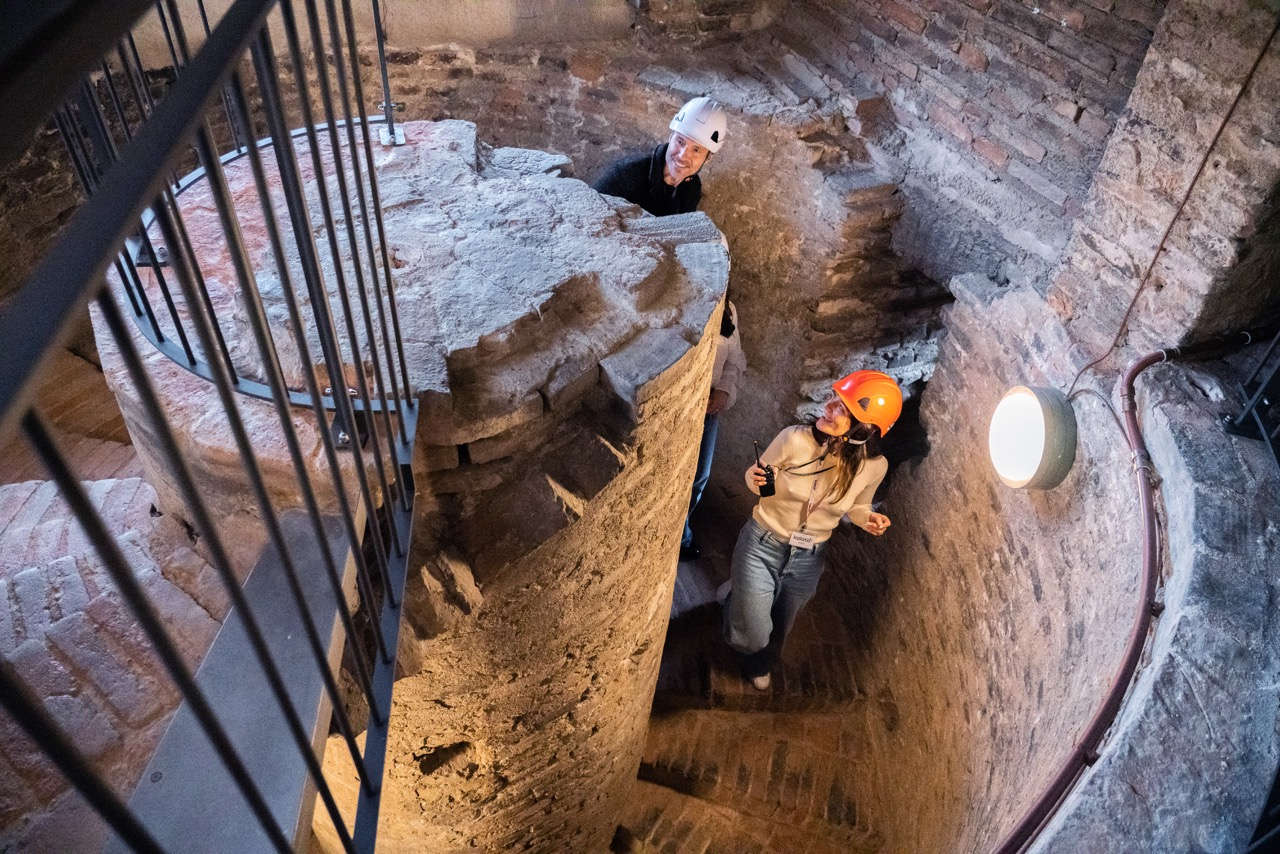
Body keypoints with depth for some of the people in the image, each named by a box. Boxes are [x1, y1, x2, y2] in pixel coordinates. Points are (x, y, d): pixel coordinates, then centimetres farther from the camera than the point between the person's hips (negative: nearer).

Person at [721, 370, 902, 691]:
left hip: (808, 559, 3)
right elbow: (755, 475, -9)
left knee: (777, 631, 23)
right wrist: (755, 479, -33)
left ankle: (758, 665, 61)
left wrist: (867, 518, -18)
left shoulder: (873, 466, -17)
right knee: (752, 637, 0)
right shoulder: (795, 439, -26)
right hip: (762, 547, -3)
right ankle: (733, 595, 36)